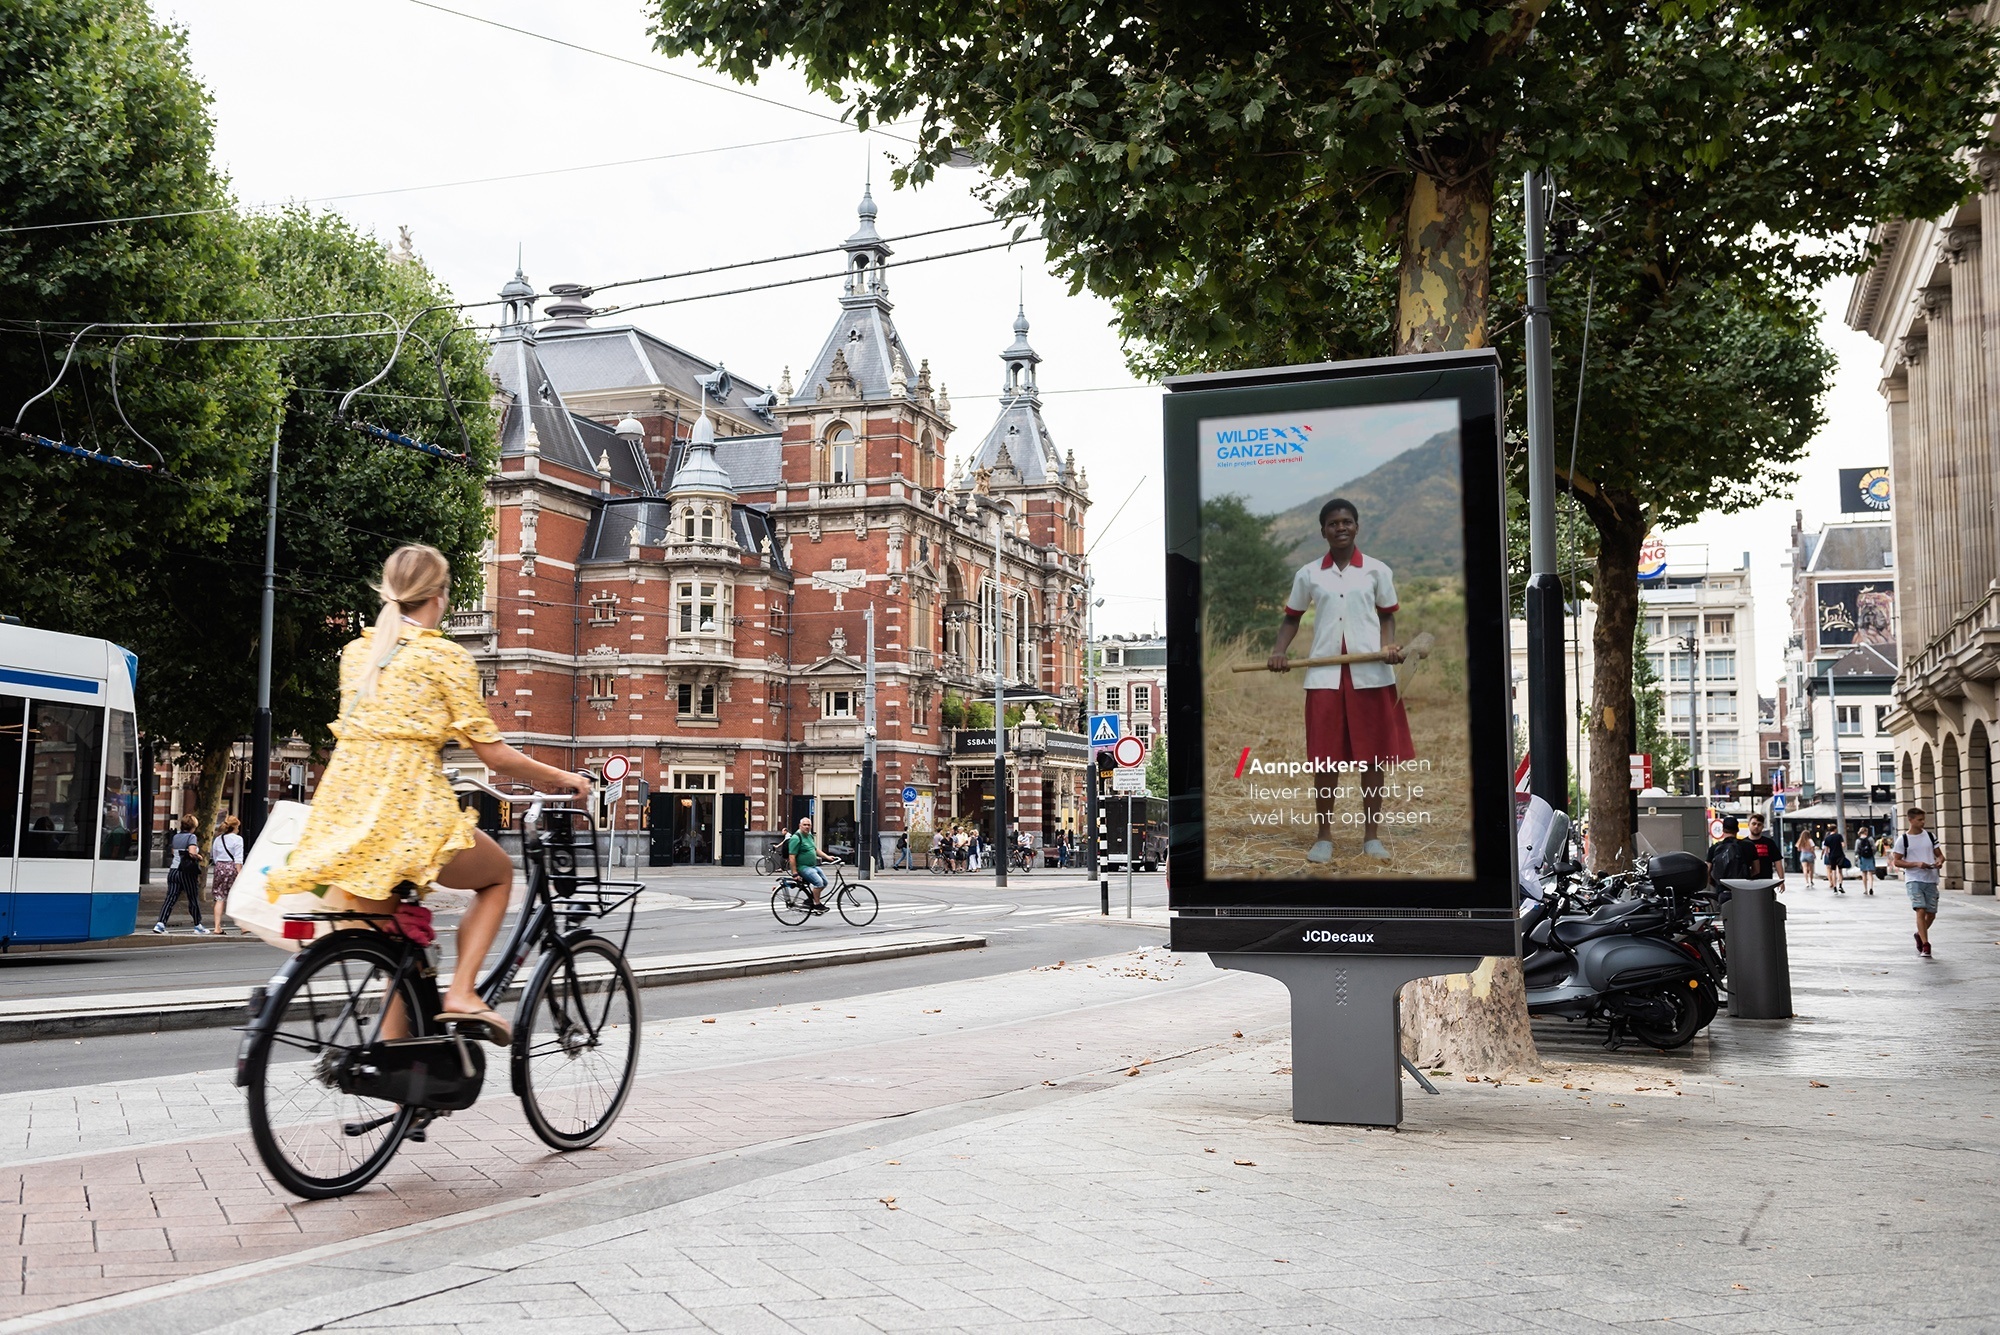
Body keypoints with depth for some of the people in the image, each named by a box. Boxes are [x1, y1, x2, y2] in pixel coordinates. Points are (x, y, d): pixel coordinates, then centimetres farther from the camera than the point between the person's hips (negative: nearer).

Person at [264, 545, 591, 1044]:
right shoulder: (446, 656, -2)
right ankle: (462, 993, 4)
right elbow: (492, 753, -3)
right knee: (500, 874, 21)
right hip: (409, 813, -6)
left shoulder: (356, 651, 16)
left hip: (342, 813, 6)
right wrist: (561, 778, 10)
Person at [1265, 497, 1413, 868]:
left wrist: (1389, 645, -8)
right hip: (1325, 674, 0)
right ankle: (1323, 836, 11)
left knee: (1373, 755, 4)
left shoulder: (1377, 571, 4)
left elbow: (1387, 616, 11)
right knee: (1326, 757, 1)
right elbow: (1292, 617, 15)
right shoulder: (1308, 574, 6)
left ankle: (1372, 836, 15)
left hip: (1370, 674, 0)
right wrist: (1279, 651, -1)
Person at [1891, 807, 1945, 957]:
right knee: (1921, 911, -17)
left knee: (1931, 914, 8)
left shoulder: (1930, 836, 9)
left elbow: (1940, 855, 14)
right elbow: (1896, 861, -3)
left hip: (1931, 880, 4)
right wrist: (1916, 864, -16)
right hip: (1913, 880, -4)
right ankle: (1926, 945, -15)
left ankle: (1920, 935, 36)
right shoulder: (1903, 839, -2)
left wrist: (1940, 861, -10)